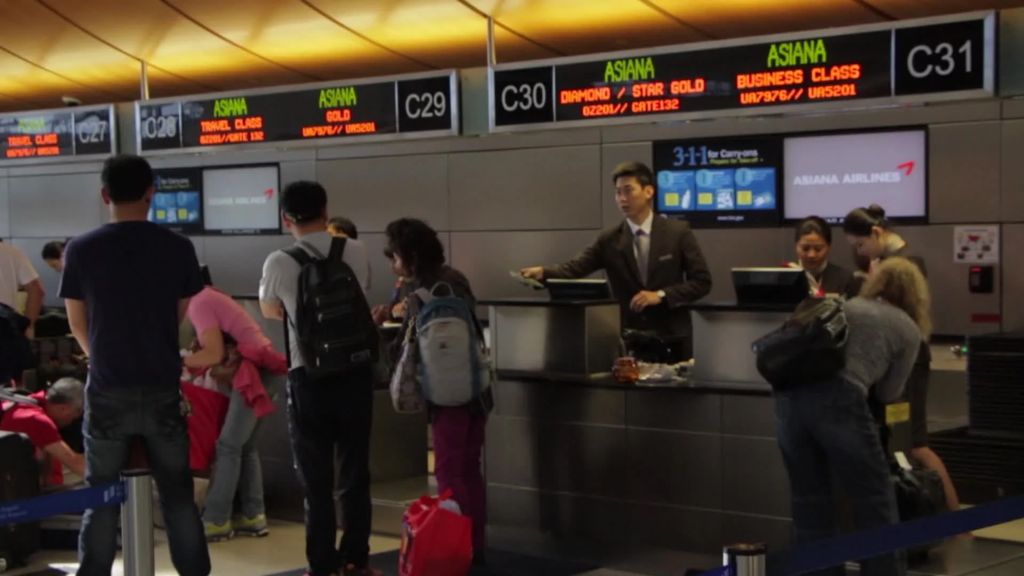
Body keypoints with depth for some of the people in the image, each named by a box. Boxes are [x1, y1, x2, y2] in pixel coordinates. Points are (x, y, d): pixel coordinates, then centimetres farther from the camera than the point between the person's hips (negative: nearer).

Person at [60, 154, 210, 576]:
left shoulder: (81, 250, -6)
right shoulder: (178, 248, -4)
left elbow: (78, 326, 6)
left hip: (108, 391, -1)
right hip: (162, 390, 1)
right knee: (178, 494, 11)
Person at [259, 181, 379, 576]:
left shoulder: (279, 263, -8)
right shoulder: (356, 252, 0)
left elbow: (270, 312, 11)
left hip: (309, 377, -2)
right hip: (355, 372, 3)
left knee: (317, 478, 6)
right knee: (355, 472, 13)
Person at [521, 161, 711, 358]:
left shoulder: (678, 232, -3)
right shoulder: (609, 240, 4)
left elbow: (702, 281, -3)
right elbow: (575, 268, -7)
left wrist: (661, 295, -15)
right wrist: (543, 272, -26)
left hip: (671, 337, -2)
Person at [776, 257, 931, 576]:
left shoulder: (847, 306, 29)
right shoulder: (908, 328, 18)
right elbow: (888, 392, 21)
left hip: (789, 391, 5)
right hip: (837, 397, -5)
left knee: (809, 498, 16)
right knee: (873, 499, 10)